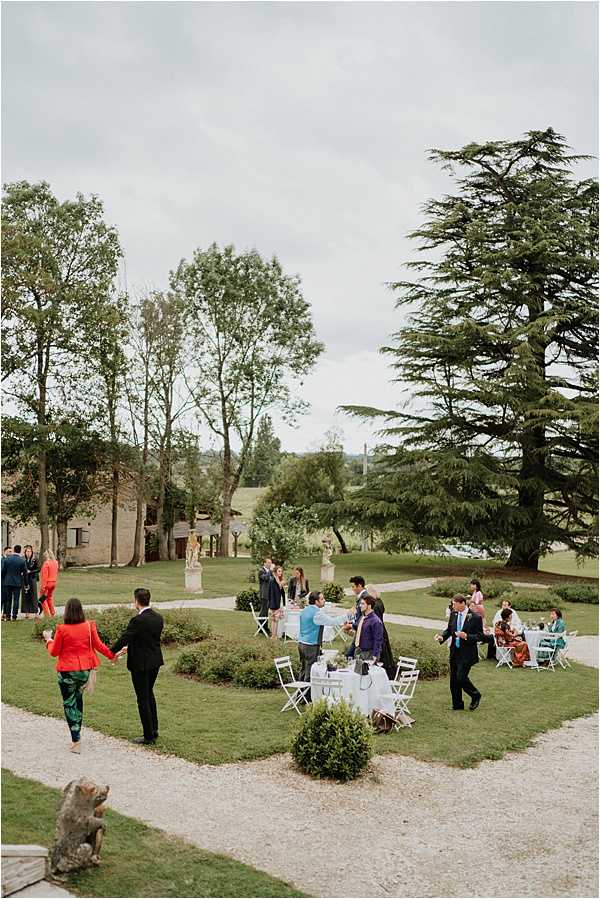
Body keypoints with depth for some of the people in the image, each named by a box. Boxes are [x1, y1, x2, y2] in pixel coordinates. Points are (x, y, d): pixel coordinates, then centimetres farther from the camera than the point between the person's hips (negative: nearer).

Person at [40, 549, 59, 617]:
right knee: (50, 597, 21)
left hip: (47, 583, -7)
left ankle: (47, 614, -1)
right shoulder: (55, 562, 6)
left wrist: (43, 587, -15)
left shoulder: (46, 563, -16)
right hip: (53, 582, 7)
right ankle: (53, 613, 23)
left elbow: (44, 575, -17)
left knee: (43, 599, 3)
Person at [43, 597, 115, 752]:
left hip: (67, 671, -4)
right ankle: (77, 731, 32)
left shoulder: (62, 629, -14)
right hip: (85, 670, 4)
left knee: (69, 704, 5)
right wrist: (111, 655, 18)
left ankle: (76, 741, 0)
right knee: (78, 697, 25)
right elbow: (98, 645, 3)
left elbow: (54, 652, -3)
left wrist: (48, 639, 15)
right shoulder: (89, 626, -5)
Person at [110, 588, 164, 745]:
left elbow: (124, 638, -19)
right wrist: (129, 648, 21)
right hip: (155, 662, 8)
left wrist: (111, 652, -1)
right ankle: (154, 730, 31)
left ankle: (149, 736, 11)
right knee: (149, 694, 24)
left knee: (143, 699, 3)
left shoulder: (138, 620, -23)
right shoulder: (158, 618, 2)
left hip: (141, 664, -8)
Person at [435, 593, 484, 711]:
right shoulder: (453, 614, 5)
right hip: (454, 652, 6)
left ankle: (475, 696, 17)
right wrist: (442, 637, -5)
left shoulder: (475, 618, -12)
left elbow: (480, 635, -10)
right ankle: (457, 705, 24)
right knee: (453, 679, 10)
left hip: (467, 653, -6)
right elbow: (449, 629, 14)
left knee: (461, 678, -11)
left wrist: (467, 636, -24)